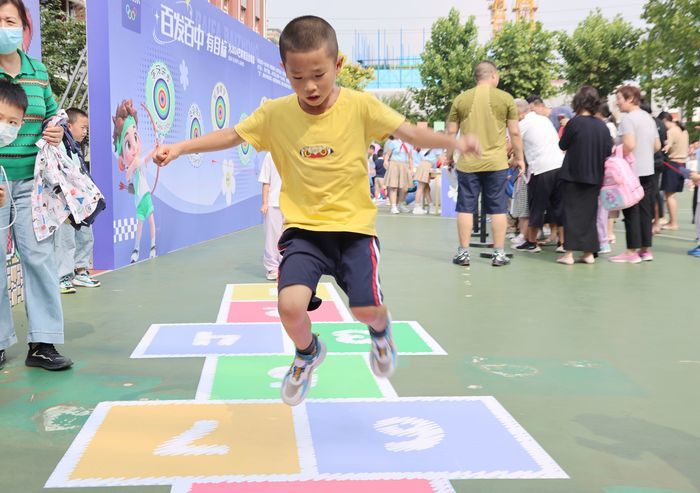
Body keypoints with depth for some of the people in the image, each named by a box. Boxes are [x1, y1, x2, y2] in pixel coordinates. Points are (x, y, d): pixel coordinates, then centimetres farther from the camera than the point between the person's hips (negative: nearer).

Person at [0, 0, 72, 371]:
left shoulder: (38, 73, 9)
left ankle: (42, 343, 6)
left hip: (30, 180, 3)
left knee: (39, 255, 0)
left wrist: (56, 132, -1)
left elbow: (52, 113, 22)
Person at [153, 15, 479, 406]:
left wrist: (453, 142, -23)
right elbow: (230, 136, 9)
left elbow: (410, 133, -8)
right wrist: (179, 148, 2)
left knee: (367, 310, -11)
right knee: (290, 305, -19)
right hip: (303, 229, 1)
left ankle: (380, 329, 31)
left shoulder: (361, 106, -7)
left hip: (354, 226, -1)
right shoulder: (275, 114, -2)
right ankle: (308, 352, 19)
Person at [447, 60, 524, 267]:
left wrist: (449, 155, 19)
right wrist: (520, 158, 12)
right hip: (496, 163, -1)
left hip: (467, 163, 1)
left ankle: (463, 252, 12)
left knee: (465, 208, 7)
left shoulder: (461, 99, 2)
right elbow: (515, 133, 1)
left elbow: (451, 131, 5)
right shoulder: (505, 98, 0)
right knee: (498, 209, 7)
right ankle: (499, 253, 11)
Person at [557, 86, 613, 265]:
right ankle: (589, 252, 13)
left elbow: (562, 145, -2)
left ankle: (569, 253, 0)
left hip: (573, 175, -4)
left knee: (572, 212, 2)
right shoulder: (602, 126, 1)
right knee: (589, 213, 12)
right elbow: (609, 151, 5)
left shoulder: (575, 122, -13)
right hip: (594, 177, 4)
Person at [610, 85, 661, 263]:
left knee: (631, 212, -2)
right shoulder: (648, 117, 12)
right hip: (648, 171, 8)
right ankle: (646, 250, 15)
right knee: (645, 211, 10)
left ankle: (632, 252, 1)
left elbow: (629, 145, -24)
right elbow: (657, 146, 15)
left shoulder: (628, 118, -12)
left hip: (632, 171, -8)